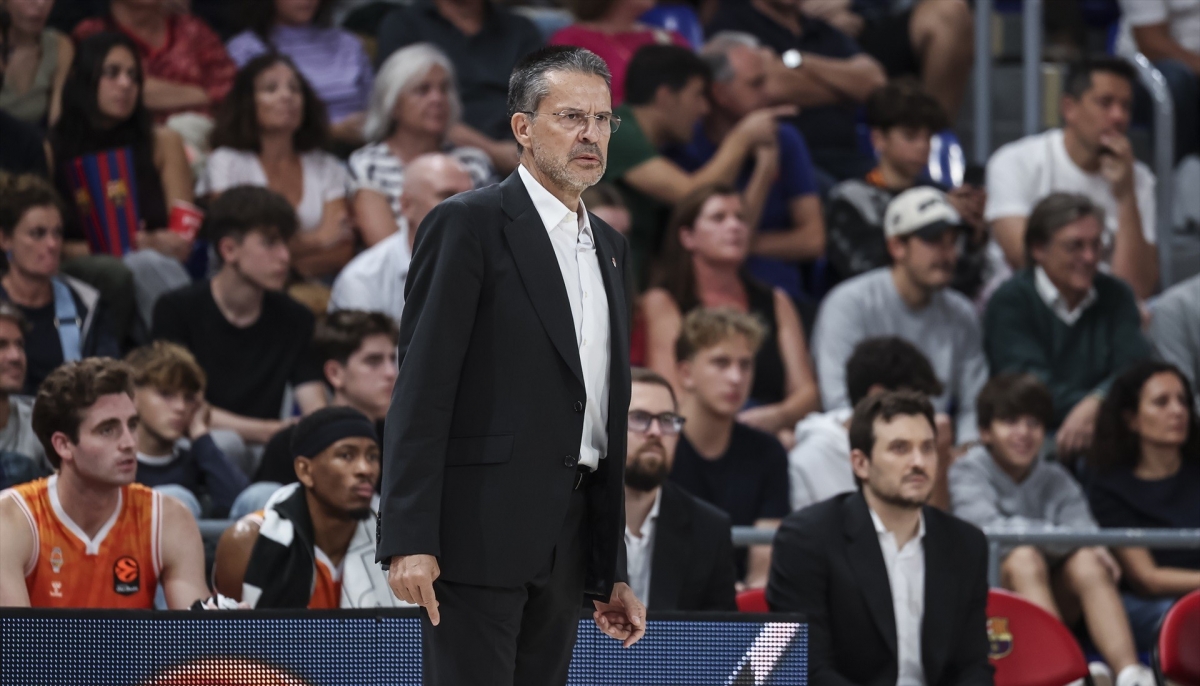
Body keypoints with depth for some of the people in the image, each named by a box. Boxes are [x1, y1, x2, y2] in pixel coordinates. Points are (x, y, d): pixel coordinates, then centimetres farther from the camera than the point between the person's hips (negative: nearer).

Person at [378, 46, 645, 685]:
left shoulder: (609, 247, 18)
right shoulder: (468, 224, -4)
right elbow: (421, 388, -11)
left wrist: (611, 572, 18)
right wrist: (409, 540, -19)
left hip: (565, 545, 7)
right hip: (480, 531, -7)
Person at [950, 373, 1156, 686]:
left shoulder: (1057, 481, 13)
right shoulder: (967, 474, 1)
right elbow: (991, 530, -19)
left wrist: (1091, 547, -30)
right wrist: (1066, 537, -24)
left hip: (1053, 604, 4)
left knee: (1086, 562, -25)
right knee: (1024, 557, -31)